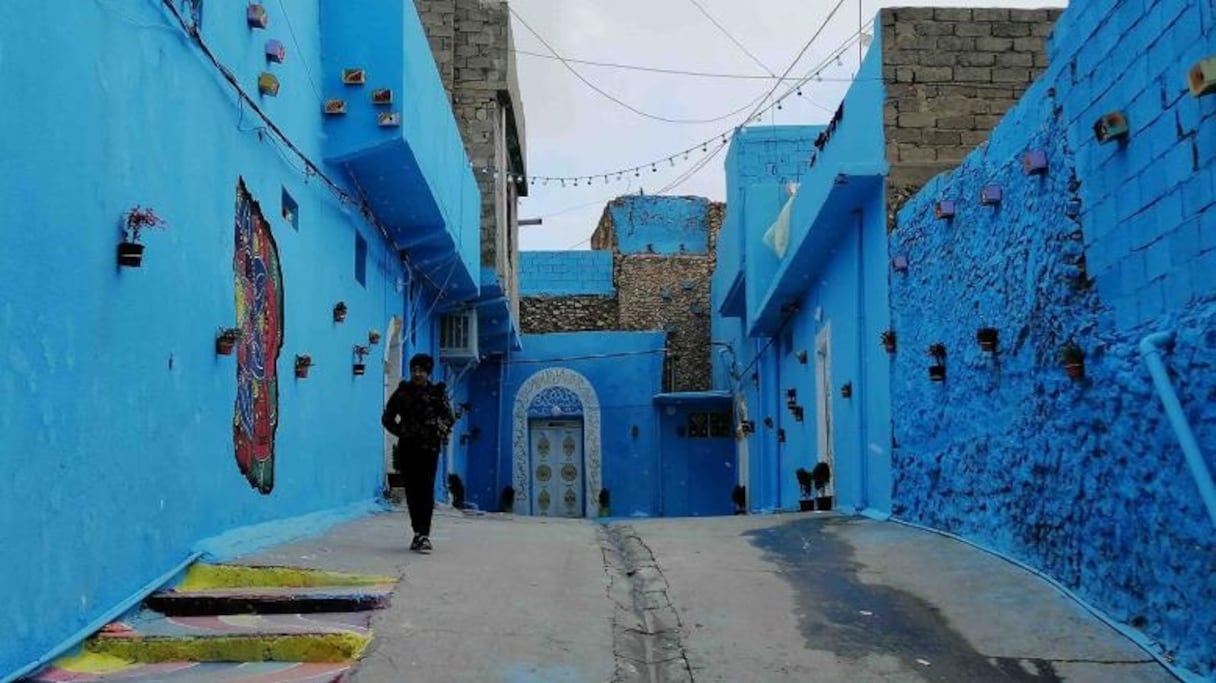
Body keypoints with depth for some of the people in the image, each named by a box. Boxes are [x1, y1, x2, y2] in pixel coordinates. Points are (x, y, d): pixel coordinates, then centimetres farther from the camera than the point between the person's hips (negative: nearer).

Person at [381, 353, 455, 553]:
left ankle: (424, 535, -14)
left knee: (426, 489, -10)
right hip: (408, 448, 2)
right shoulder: (402, 392, 6)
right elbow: (387, 418, 13)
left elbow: (450, 418, 8)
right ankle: (418, 533, 15)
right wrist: (401, 431, 0)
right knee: (412, 490, 5)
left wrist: (441, 429, -9)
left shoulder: (437, 392, 4)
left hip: (429, 448, -2)